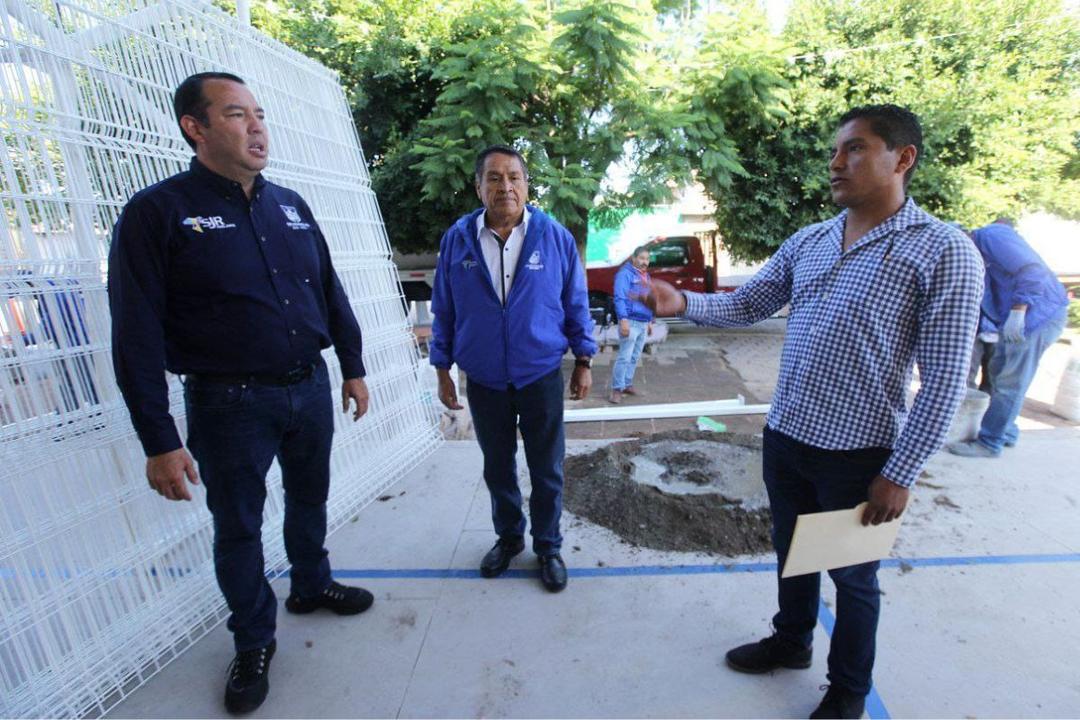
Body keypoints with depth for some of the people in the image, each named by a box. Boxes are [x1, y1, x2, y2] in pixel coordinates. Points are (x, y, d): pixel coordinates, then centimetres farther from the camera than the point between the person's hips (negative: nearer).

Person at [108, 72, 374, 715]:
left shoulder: (289, 205, 7)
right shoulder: (158, 213, -10)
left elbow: (331, 293, 11)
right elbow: (138, 336, -13)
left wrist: (354, 369, 11)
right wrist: (159, 442, -14)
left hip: (310, 389, 5)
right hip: (230, 403, -4)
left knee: (310, 499, 21)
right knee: (238, 527, 12)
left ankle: (312, 585, 47)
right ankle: (254, 642, 34)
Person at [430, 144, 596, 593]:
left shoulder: (555, 236, -5)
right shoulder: (457, 239, -3)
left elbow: (576, 304, 1)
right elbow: (444, 310, 3)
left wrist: (583, 362, 2)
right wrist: (442, 370, 4)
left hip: (541, 377, -1)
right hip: (483, 381, 2)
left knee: (546, 471, 10)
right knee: (497, 468, 17)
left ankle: (548, 547, 31)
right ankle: (508, 537, 40)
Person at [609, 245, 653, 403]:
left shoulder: (646, 276, 18)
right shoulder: (626, 273, -8)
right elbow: (620, 298, -17)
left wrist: (650, 321, 23)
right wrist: (623, 320, -25)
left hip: (643, 323, 8)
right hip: (631, 322, -8)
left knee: (634, 357, 13)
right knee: (625, 357, -9)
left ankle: (627, 385, 22)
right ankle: (617, 389, -4)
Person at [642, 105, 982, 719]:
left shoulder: (944, 251, -13)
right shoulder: (808, 242, 5)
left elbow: (945, 380, -14)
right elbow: (746, 306, 6)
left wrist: (901, 473, -13)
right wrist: (682, 303, -14)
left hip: (858, 454, -5)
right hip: (785, 438, 5)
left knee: (853, 576, 17)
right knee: (791, 552, 24)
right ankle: (792, 642, 51)